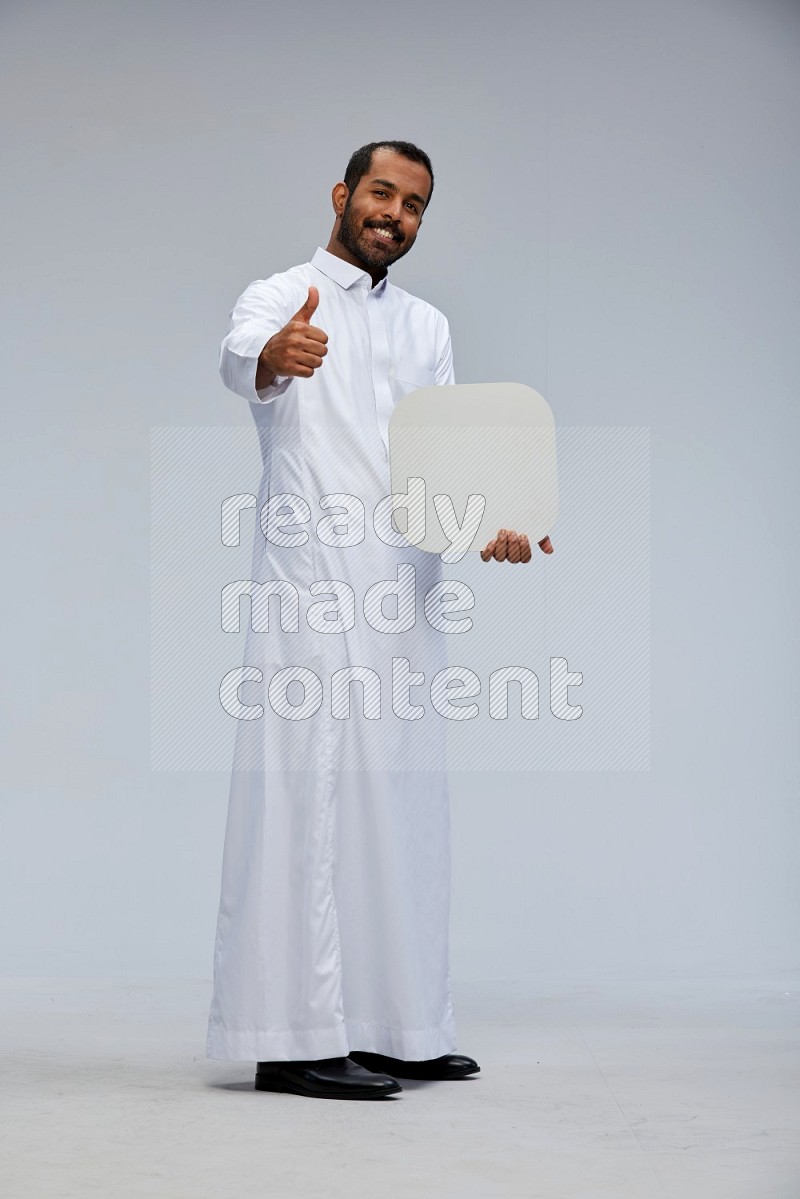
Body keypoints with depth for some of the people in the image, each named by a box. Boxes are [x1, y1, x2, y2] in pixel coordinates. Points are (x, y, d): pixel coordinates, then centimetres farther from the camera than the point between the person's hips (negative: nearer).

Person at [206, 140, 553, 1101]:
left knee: (400, 806, 8)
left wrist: (490, 524, -8)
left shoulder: (426, 327, 21)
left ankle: (395, 1027, 16)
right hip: (311, 586, -6)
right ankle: (297, 1038, -9)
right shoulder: (280, 298, 2)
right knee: (312, 797, -11)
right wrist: (274, 356, -47)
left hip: (402, 590, 7)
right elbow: (239, 360, -22)